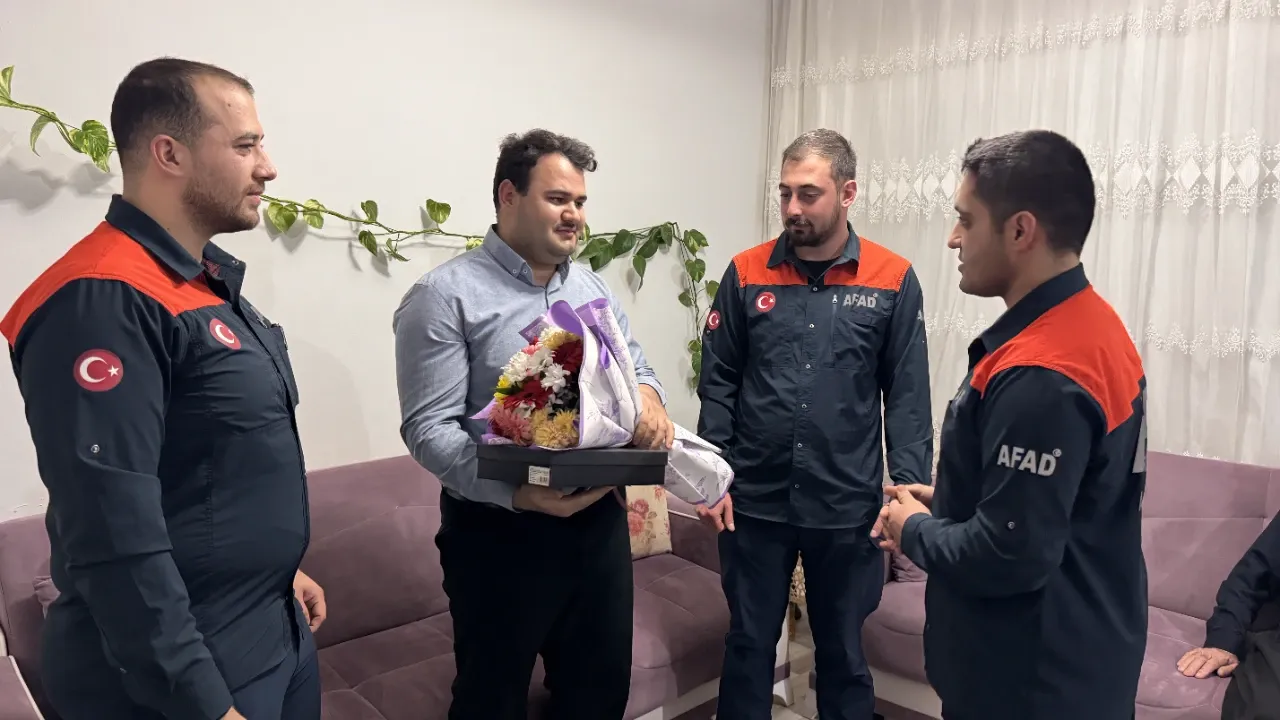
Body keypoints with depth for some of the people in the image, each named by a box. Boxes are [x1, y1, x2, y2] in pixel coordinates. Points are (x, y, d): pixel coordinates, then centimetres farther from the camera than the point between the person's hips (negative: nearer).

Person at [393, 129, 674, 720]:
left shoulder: (594, 289, 10)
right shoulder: (446, 294, -11)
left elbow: (637, 371, 14)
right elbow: (429, 427, -17)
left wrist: (647, 398, -11)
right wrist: (514, 492, -31)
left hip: (599, 520, 6)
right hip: (498, 532, -5)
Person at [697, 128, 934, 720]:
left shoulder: (893, 281, -3)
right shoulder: (747, 274, 0)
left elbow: (908, 397, -2)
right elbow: (718, 383, 2)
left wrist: (910, 491, -9)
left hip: (847, 506, 0)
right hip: (754, 500, 1)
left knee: (842, 650, 17)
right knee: (748, 643, 15)